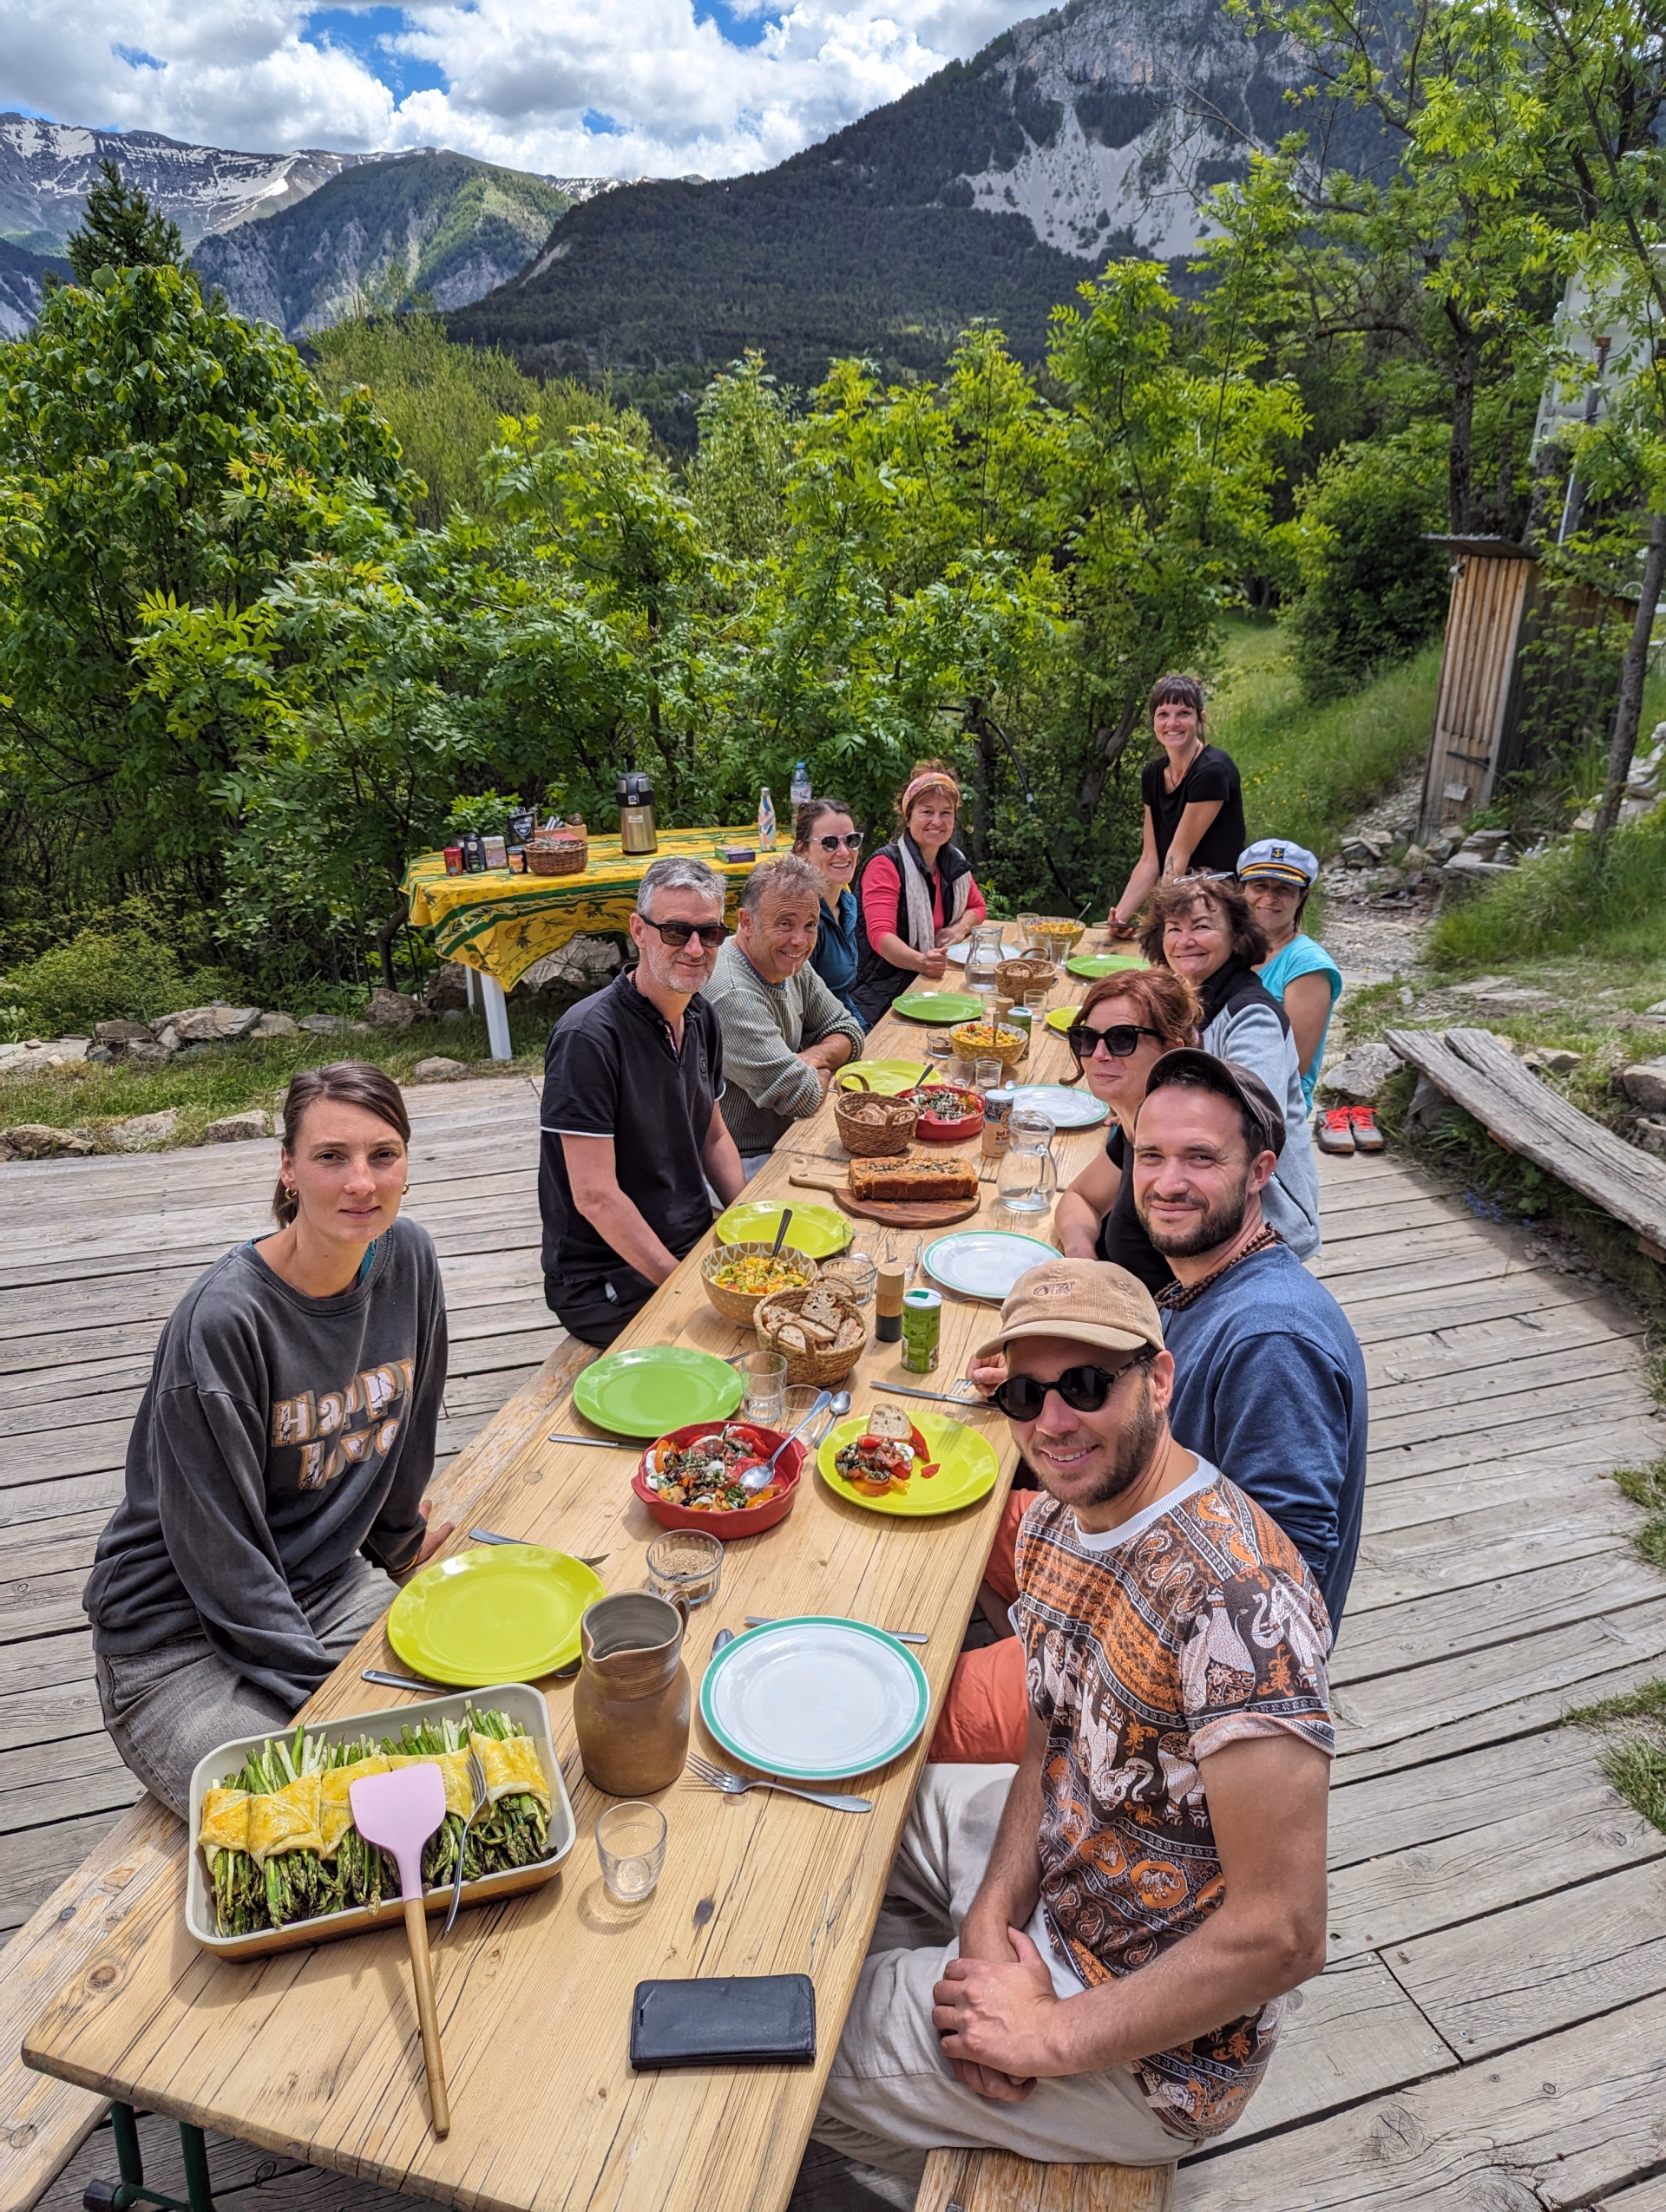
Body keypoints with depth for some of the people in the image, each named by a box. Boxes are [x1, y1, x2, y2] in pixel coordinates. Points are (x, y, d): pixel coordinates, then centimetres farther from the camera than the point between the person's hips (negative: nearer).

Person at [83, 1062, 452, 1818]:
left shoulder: (406, 1259, -6)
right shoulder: (221, 1320, -25)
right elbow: (222, 1557, -20)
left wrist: (402, 1541, 22)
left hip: (330, 1584, 6)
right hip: (179, 1637, -6)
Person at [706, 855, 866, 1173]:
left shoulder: (792, 967, 3)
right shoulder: (731, 996, -27)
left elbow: (848, 1032, 12)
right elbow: (803, 1096, -27)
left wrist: (813, 1057, -10)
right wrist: (821, 1072, -4)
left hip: (784, 1140, 9)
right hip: (746, 1163, -9)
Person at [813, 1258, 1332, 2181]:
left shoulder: (1234, 1596, -34)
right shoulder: (1055, 1517, -5)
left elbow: (1282, 1933, -32)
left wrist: (1054, 2035, -21)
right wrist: (990, 1921, -9)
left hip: (1154, 2045, -8)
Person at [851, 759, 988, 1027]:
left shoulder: (954, 862, 11)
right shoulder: (886, 864, -11)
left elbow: (977, 906, 28)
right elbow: (880, 934, -22)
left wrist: (961, 927, 2)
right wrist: (920, 962, -43)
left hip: (936, 979, 7)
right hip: (886, 985, -7)